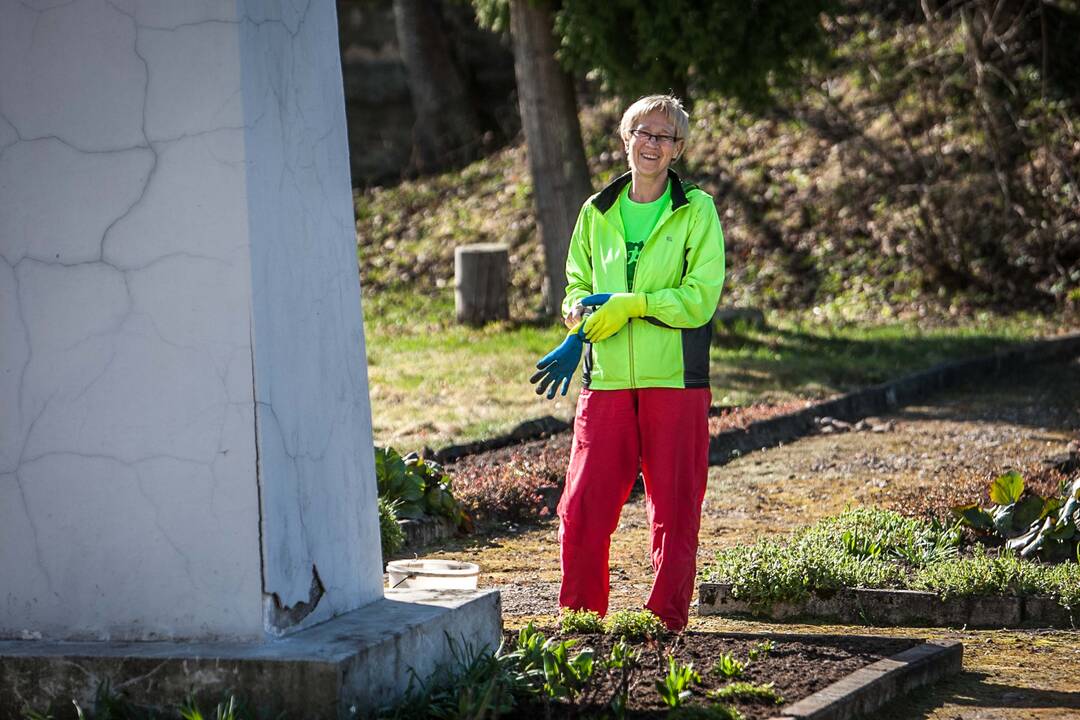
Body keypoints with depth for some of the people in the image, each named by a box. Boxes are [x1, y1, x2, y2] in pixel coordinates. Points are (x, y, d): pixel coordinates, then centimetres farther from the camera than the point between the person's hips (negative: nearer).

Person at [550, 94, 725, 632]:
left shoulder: (696, 211, 0)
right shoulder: (597, 213, 12)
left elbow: (700, 298, -8)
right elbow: (576, 287, 16)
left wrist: (630, 304, -17)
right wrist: (583, 312, -7)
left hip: (675, 381, -3)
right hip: (606, 382, 3)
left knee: (674, 511, 3)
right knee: (582, 506, -3)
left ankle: (667, 623, 14)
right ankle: (579, 620, 10)